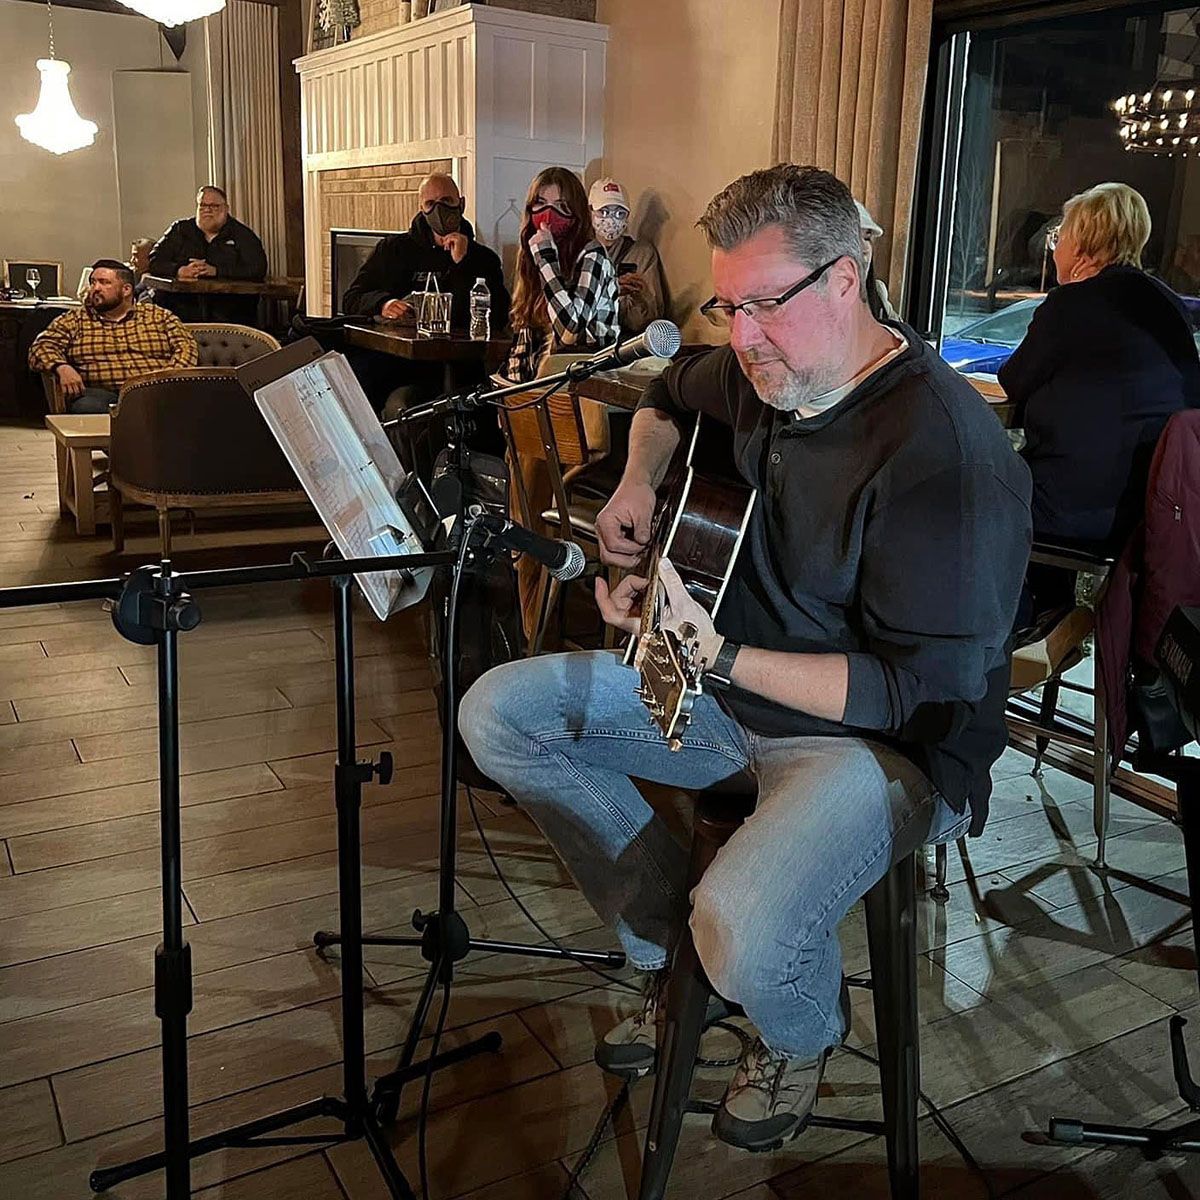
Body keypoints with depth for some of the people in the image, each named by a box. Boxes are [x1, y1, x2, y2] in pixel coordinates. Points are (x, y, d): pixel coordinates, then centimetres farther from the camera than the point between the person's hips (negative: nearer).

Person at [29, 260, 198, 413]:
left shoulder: (159, 316, 20)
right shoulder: (74, 320, 21)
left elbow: (187, 346, 11)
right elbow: (42, 346, 11)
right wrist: (62, 367, -13)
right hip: (99, 392, 1)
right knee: (87, 407, -36)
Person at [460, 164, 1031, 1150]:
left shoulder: (948, 451, -26)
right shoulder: (759, 371, 0)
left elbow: (920, 691, -26)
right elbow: (667, 400, 26)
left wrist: (714, 654, -30)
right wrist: (638, 488, 6)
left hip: (888, 740, -8)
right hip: (731, 688, 8)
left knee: (744, 933, -35)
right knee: (498, 715, -1)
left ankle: (805, 1033, 7)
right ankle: (676, 953, 11)